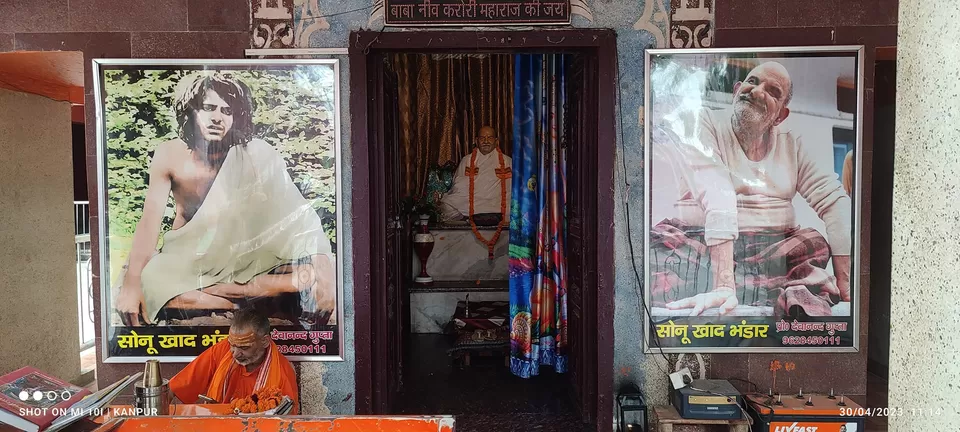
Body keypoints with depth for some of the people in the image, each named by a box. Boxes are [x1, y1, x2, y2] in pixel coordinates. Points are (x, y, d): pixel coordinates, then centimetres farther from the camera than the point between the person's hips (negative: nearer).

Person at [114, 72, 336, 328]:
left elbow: (297, 216, -20)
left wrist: (324, 275, -33)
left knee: (310, 276, -28)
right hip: (186, 257, 1)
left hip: (241, 257, -1)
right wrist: (131, 284, -28)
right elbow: (150, 221, -14)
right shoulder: (170, 155, -9)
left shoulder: (256, 156, -13)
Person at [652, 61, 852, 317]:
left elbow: (834, 201, 2)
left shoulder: (792, 145, 9)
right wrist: (724, 284, -32)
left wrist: (845, 278, -14)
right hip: (703, 246, -4)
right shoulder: (705, 125, -5)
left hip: (775, 252, 4)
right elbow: (717, 201, -20)